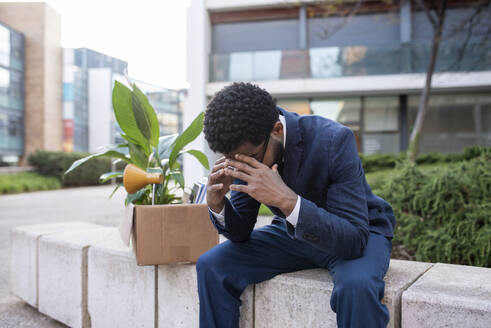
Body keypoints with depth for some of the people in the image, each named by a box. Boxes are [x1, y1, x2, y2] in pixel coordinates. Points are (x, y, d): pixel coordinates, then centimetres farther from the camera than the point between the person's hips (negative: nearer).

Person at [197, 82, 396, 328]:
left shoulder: (333, 140, -29)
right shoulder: (245, 150, -13)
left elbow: (354, 239, -33)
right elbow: (241, 233, -5)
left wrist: (286, 200, -44)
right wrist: (217, 204, -27)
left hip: (360, 233, -4)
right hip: (294, 232, 5)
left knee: (356, 285, -38)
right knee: (211, 265, -10)